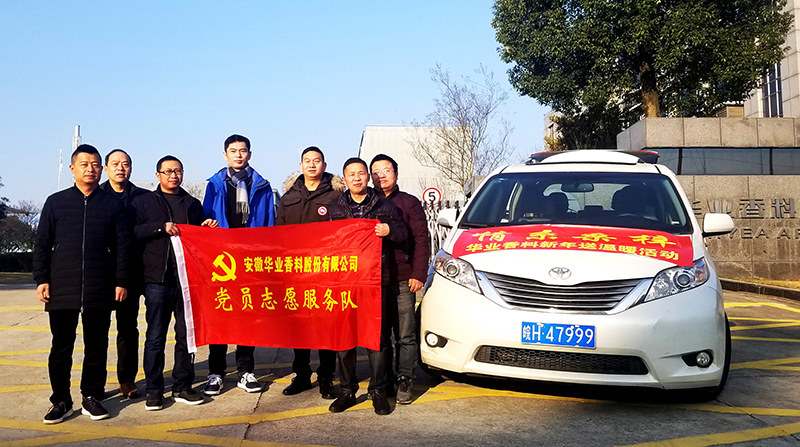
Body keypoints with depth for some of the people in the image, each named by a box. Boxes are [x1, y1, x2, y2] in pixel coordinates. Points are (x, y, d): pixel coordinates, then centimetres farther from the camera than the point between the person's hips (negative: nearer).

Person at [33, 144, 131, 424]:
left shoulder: (112, 204, 7)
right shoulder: (56, 202, 9)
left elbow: (122, 244, 6)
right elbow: (42, 244, 9)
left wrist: (121, 281, 0)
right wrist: (41, 279, 1)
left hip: (100, 288, 0)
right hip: (62, 289, 0)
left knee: (97, 346, 6)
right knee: (61, 346, 5)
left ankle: (92, 396, 18)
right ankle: (61, 400, 17)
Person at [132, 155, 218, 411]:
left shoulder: (193, 204, 19)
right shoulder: (144, 202, 10)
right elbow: (133, 232, -3)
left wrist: (207, 229, 2)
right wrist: (161, 226, -14)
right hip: (158, 279, -3)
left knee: (187, 334, 6)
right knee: (156, 337, 1)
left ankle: (183, 387, 15)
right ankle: (153, 390, 10)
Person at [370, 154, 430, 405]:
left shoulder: (409, 203, 6)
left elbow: (422, 240, 1)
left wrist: (418, 274, -8)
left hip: (402, 280, -3)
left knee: (405, 335, -1)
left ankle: (404, 381, 7)